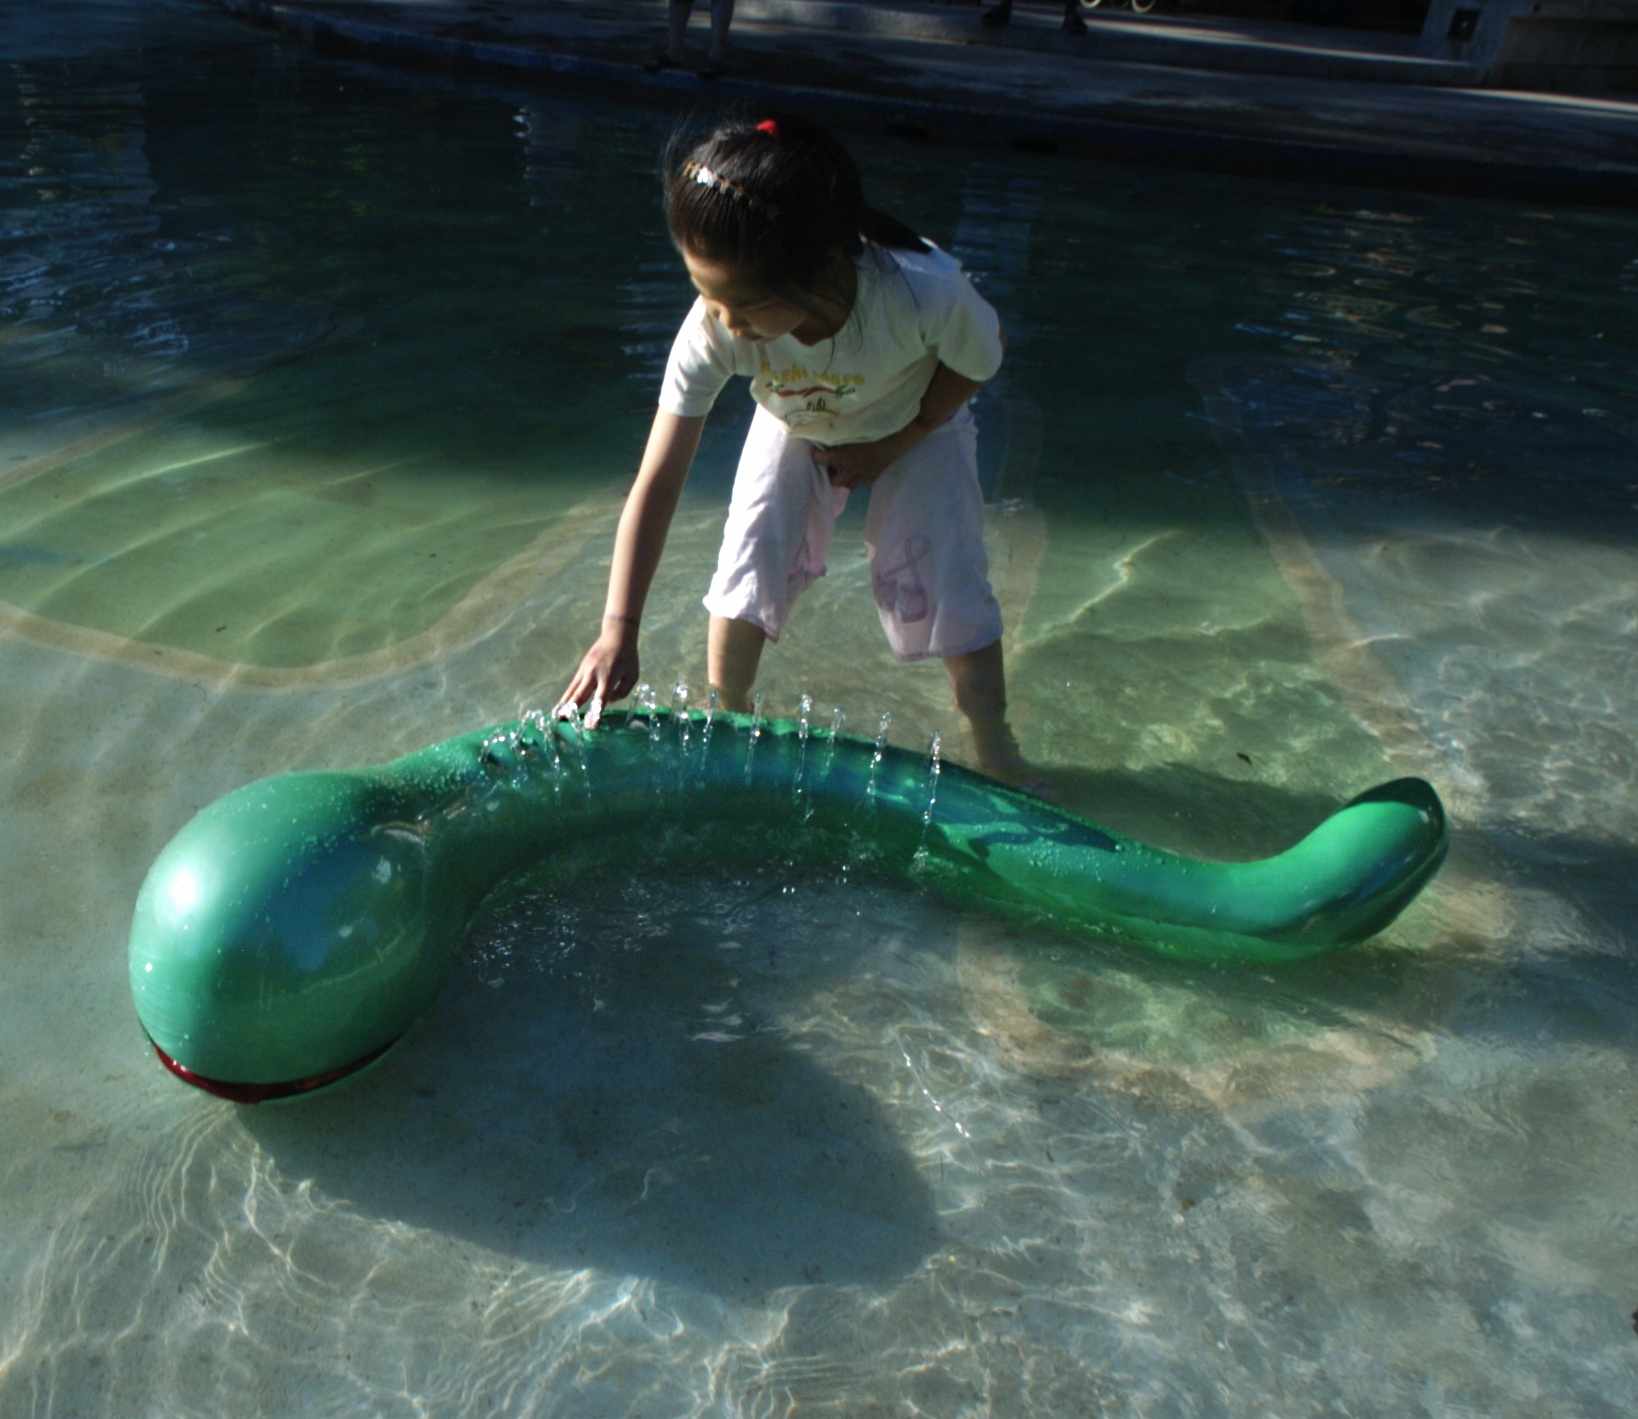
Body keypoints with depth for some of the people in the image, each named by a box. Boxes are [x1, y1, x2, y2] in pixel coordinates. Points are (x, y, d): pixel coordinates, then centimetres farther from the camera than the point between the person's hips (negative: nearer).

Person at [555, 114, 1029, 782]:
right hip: (794, 429, 2)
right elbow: (657, 481, -35)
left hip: (916, 428, -1)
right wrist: (618, 632, -38)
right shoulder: (713, 330, -38)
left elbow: (977, 362, -18)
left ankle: (992, 739, 14)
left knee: (949, 585, -11)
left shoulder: (926, 291, -43)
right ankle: (726, 716, 15)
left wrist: (890, 447, -16)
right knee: (748, 570, -13)